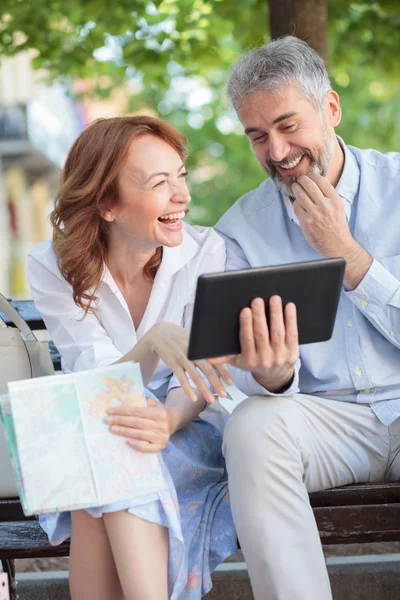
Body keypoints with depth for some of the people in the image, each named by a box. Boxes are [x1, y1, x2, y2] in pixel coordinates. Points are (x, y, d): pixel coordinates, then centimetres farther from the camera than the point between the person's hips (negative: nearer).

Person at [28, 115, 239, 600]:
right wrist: (155, 342, -41)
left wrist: (167, 421, -39)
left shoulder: (206, 251, -10)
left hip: (188, 433, -1)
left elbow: (198, 379, -13)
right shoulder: (53, 266, -11)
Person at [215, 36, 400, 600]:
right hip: (324, 416, 1)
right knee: (251, 426, -30)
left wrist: (345, 252, -13)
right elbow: (274, 377, -2)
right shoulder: (242, 228, 3)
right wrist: (273, 374, -26)